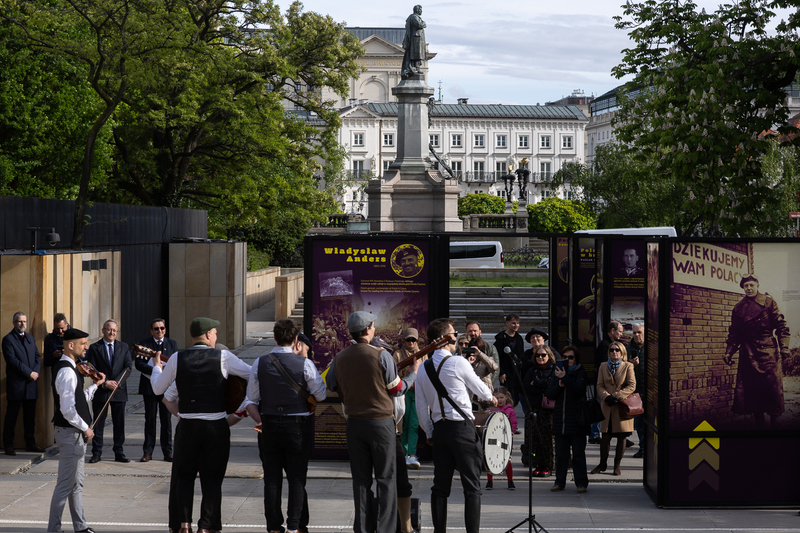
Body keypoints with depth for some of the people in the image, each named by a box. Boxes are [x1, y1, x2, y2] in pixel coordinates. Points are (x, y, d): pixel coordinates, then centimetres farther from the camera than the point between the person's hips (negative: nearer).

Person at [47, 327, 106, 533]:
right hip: (70, 433, -11)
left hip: (75, 433, 11)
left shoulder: (69, 369, 12)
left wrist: (95, 385, 16)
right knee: (65, 485, -4)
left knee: (76, 484, 17)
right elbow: (68, 410, -25)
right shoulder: (67, 372, -20)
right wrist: (85, 428, -15)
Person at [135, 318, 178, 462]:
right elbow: (138, 363, -8)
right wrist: (154, 371, -20)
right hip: (149, 386, -1)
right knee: (150, 419, 4)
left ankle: (167, 452, 9)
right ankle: (148, 452, 10)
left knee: (166, 419, 3)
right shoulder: (144, 344, 2)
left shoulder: (172, 344, 9)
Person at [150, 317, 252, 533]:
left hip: (187, 426, 1)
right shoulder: (223, 357, -6)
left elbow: (158, 388, 10)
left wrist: (157, 367, 29)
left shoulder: (177, 359, -1)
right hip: (217, 427, -1)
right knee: (212, 478, 9)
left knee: (184, 475, 16)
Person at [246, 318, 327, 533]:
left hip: (269, 426, 2)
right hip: (298, 427, -2)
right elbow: (321, 394, -2)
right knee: (297, 479, 6)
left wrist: (259, 419, 10)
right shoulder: (304, 364, -10)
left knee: (272, 479, 8)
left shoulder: (260, 364, -2)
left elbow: (252, 398, 2)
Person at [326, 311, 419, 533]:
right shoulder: (381, 355, -11)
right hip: (381, 421, -4)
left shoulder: (339, 358, 2)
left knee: (361, 479, 9)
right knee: (386, 478, 2)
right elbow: (396, 389, -4)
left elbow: (332, 388, 12)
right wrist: (414, 373, 14)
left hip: (354, 422, 4)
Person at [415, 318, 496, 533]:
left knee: (440, 485, 9)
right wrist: (490, 397, 27)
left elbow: (421, 408, 10)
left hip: (439, 429, 6)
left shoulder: (423, 369, 8)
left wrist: (429, 433, 19)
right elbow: (479, 388, 5)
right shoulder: (458, 363, -10)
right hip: (463, 428, -6)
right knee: (472, 485, -3)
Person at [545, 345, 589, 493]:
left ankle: (581, 482, 5)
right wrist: (559, 385, -9)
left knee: (578, 453, 0)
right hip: (560, 418, 4)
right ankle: (560, 481, 13)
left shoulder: (580, 373, 0)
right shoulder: (557, 372, 12)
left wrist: (565, 378, -20)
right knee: (561, 452, 7)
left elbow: (578, 389, -16)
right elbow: (550, 394, 7)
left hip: (576, 419, -4)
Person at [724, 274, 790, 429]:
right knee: (751, 389, 0)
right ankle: (760, 424, 8)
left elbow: (781, 326, 1)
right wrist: (729, 352, 6)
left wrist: (784, 347, -8)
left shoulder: (768, 302, 3)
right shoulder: (738, 308, 12)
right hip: (748, 353, 3)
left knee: (772, 385, -8)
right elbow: (734, 333, 16)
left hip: (768, 351, -3)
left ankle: (774, 423, 0)